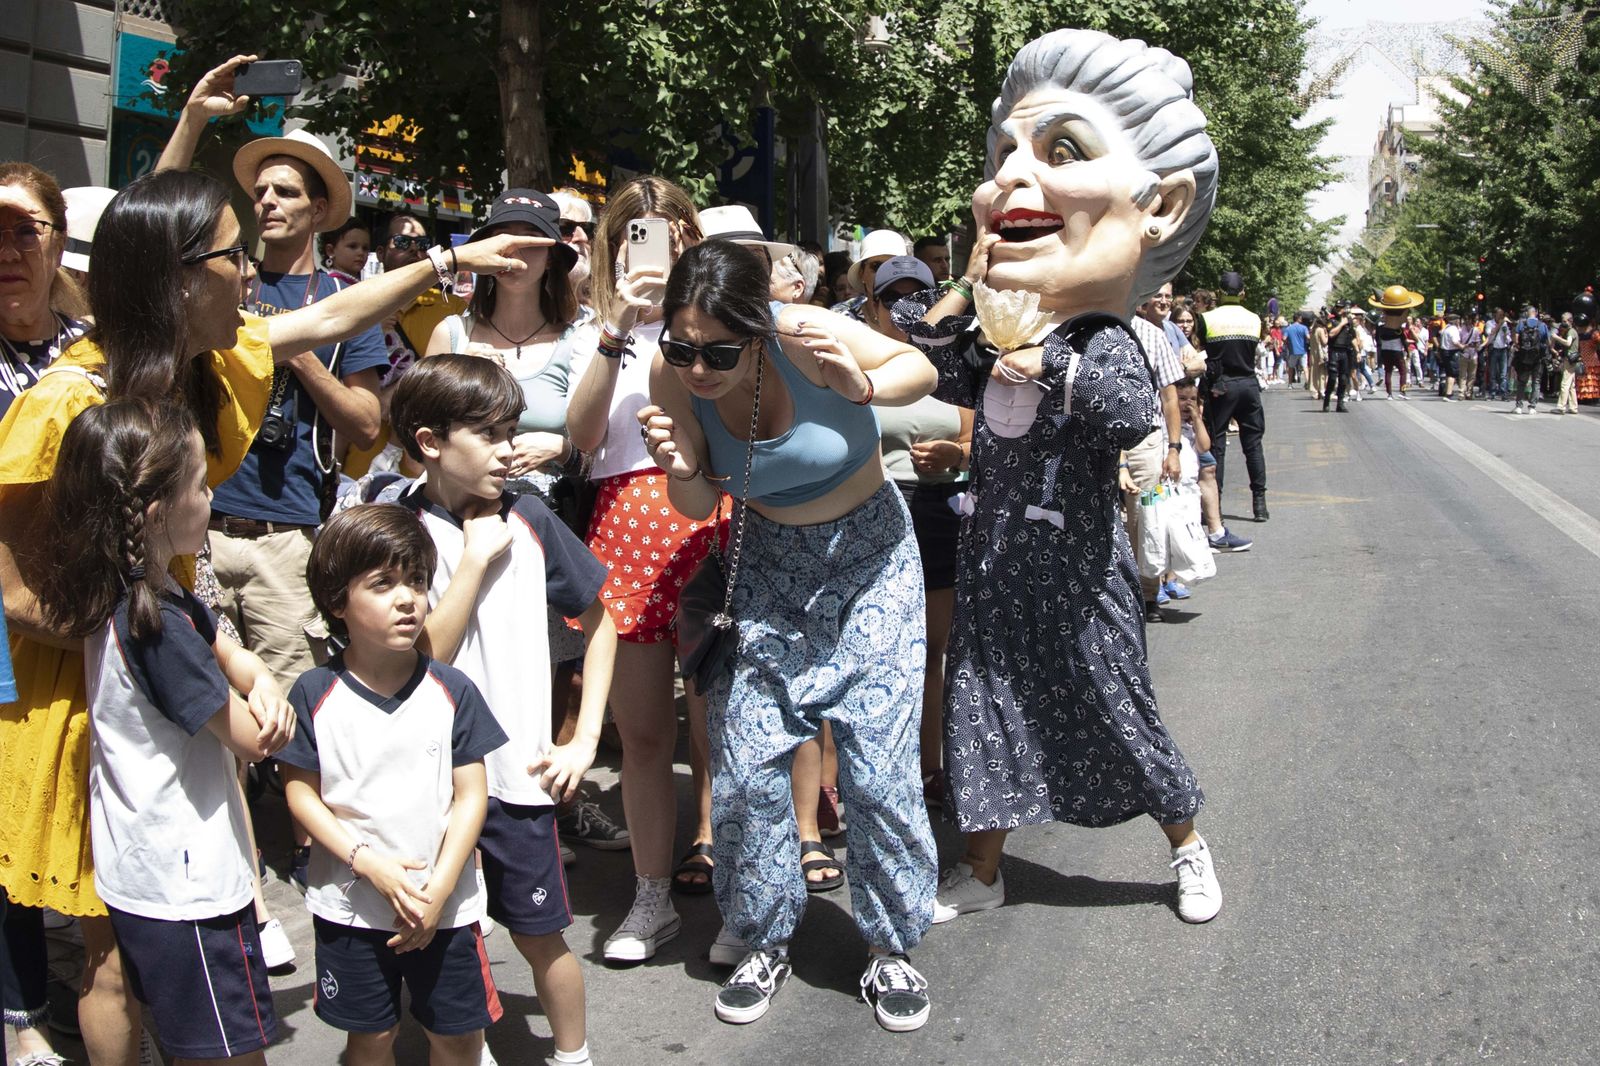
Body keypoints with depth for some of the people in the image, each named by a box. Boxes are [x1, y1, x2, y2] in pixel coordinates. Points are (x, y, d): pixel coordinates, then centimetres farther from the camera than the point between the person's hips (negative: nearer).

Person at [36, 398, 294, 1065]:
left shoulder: (129, 596, 2)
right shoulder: (158, 626, -27)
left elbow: (222, 649, 12)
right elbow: (253, 740, -18)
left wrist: (261, 680, -10)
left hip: (139, 874, 9)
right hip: (187, 883, -9)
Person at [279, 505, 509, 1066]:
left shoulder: (452, 690, -7)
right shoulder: (314, 693, -9)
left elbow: (471, 797, -5)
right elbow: (300, 791, -6)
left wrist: (439, 889, -13)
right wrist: (369, 863, -16)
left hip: (444, 905, 1)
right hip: (349, 907, 0)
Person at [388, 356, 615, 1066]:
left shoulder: (527, 520, -1)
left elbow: (599, 620, 8)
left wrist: (585, 739, 2)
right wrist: (474, 560, -17)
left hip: (518, 770, 2)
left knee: (540, 936, 12)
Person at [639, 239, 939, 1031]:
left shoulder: (806, 339, -26)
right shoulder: (673, 376, -16)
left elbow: (920, 370, -9)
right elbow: (701, 507, -5)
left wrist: (862, 387, -30)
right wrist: (682, 470, -28)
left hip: (868, 558, -3)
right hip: (766, 563, 3)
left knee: (879, 767, -5)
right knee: (745, 768, 1)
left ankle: (889, 949, 17)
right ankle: (765, 943, 22)